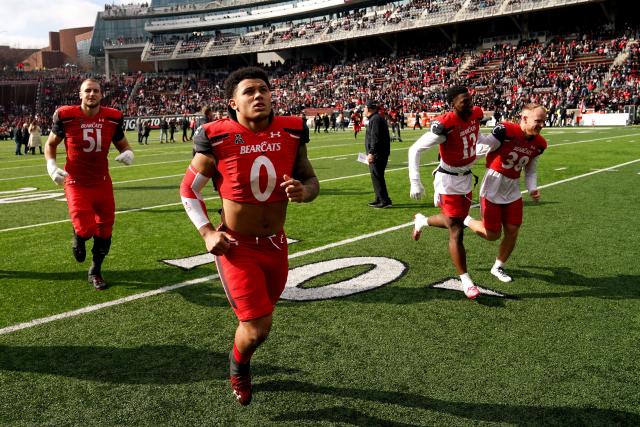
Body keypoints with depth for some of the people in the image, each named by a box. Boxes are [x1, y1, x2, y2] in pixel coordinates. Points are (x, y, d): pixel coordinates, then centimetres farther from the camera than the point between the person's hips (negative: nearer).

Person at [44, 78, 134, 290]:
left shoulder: (112, 118, -3)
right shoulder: (66, 116, -9)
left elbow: (122, 144, 11)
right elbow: (51, 144, 6)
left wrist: (128, 153, -13)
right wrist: (51, 165, -10)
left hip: (102, 182, 3)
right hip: (76, 183, -3)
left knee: (104, 231, 10)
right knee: (85, 228, -19)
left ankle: (95, 272, 32)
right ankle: (78, 238, 21)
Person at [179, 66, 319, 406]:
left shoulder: (291, 133, -6)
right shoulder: (218, 139, -15)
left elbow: (311, 179, 5)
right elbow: (188, 190, -2)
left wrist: (303, 191, -19)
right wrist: (207, 232, -13)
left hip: (276, 245, 4)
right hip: (237, 247, -4)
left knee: (258, 319, 21)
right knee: (258, 328, -8)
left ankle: (242, 360, 54)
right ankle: (238, 365, 29)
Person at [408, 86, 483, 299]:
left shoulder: (475, 115, -4)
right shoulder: (445, 125, -26)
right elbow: (415, 150, -23)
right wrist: (415, 183, -27)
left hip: (466, 179, 8)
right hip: (448, 181, -8)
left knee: (454, 222, 22)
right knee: (456, 232, -4)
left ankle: (421, 221, 50)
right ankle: (466, 281, 6)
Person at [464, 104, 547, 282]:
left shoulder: (539, 144, 0)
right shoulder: (505, 131, -22)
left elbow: (530, 171, 11)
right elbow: (481, 150, -16)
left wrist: (532, 189, -6)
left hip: (513, 191, 6)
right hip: (493, 188, -6)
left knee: (512, 231, 7)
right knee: (492, 235, 1)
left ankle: (498, 267, 29)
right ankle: (465, 220, 29)